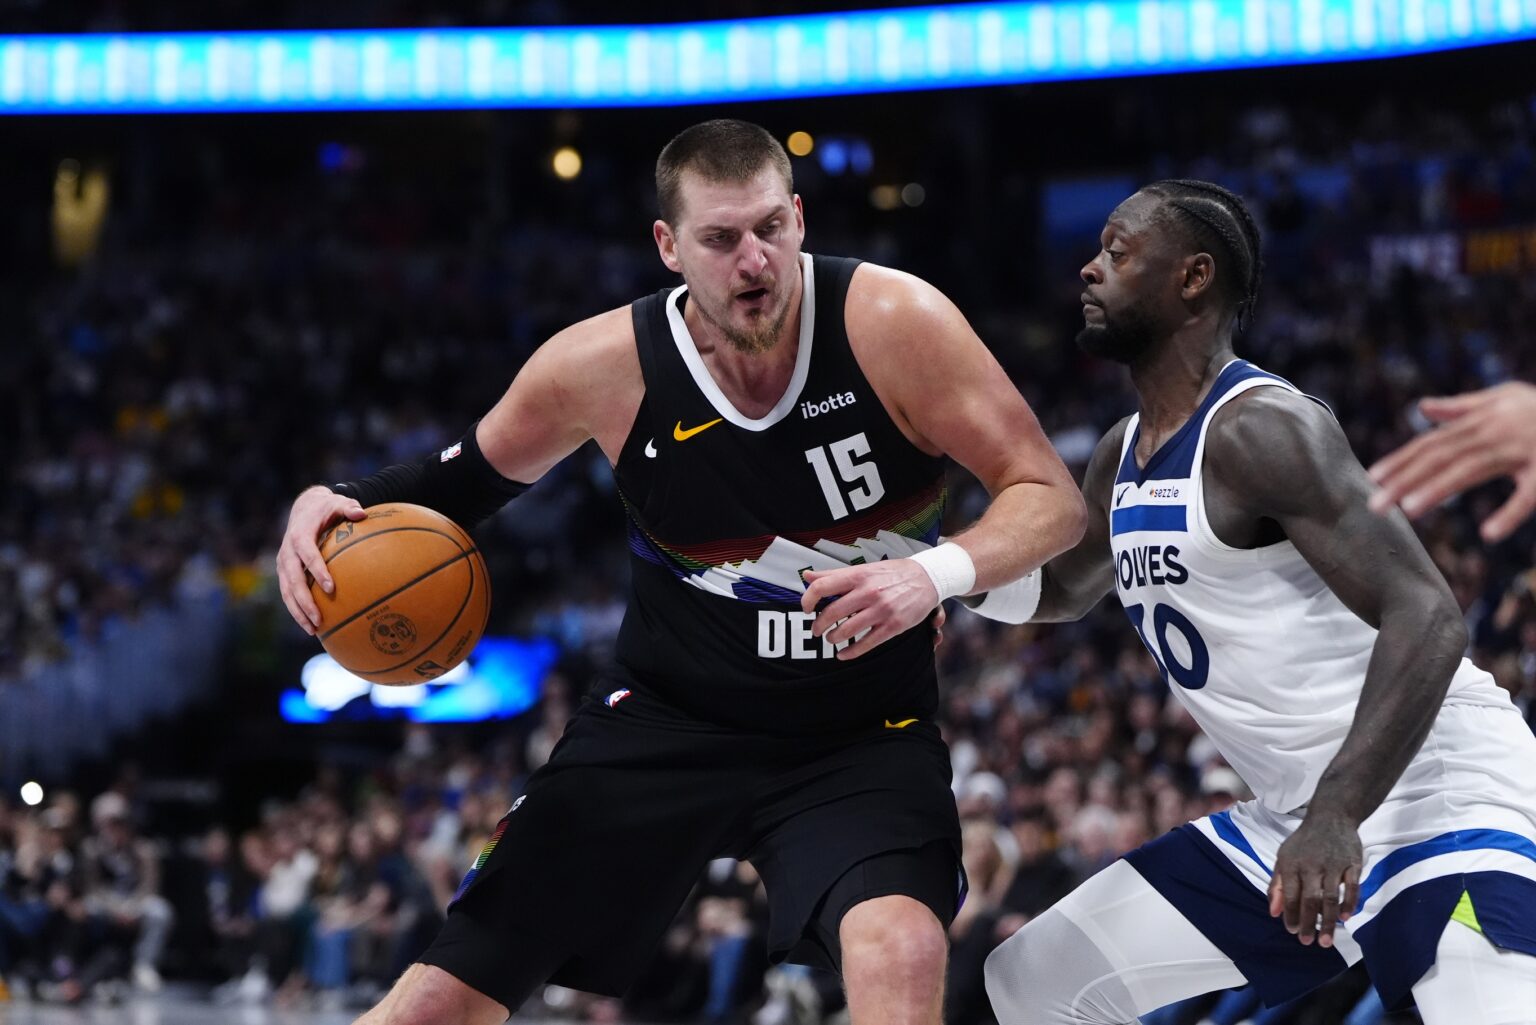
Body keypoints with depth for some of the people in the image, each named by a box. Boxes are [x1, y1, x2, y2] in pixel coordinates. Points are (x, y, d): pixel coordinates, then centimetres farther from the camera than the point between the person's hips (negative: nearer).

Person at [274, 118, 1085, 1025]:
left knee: (901, 952, -34)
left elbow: (1053, 498, -15)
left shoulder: (894, 322, -19)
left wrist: (938, 572, -35)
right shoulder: (602, 365, -11)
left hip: (861, 737, -2)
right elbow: (475, 474, 9)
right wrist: (341, 503, -10)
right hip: (667, 720, 2)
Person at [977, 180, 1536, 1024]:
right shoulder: (1122, 457, 10)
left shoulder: (1260, 429, -19)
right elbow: (1061, 592, 31)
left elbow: (1426, 620, -27)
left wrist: (1336, 815, -38)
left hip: (1439, 803, -9)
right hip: (1296, 819, 10)